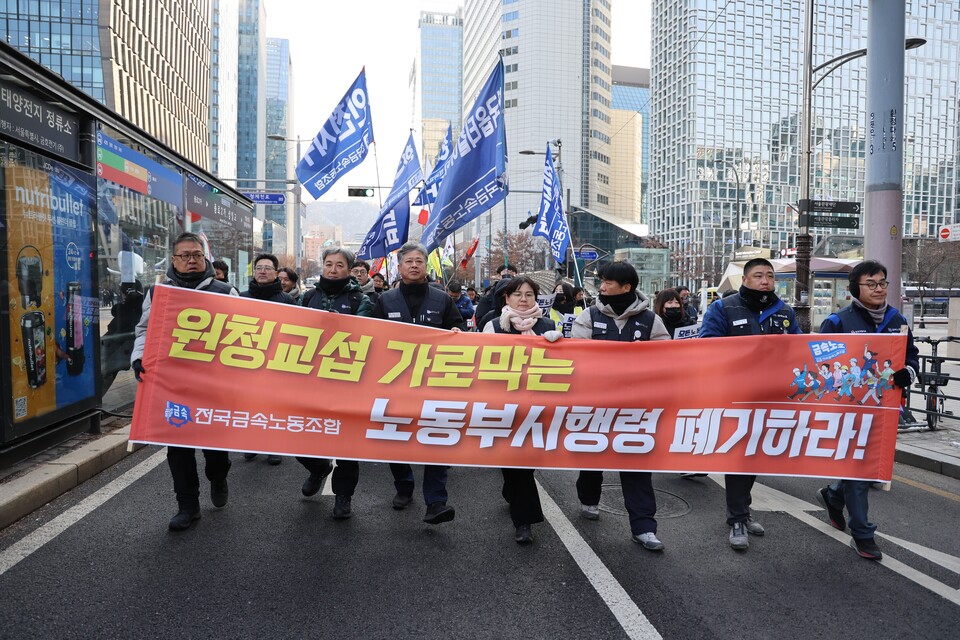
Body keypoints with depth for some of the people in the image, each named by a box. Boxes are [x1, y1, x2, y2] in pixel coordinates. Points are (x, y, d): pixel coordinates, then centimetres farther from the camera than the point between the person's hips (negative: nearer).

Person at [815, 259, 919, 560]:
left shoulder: (897, 321, 7)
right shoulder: (838, 321, -9)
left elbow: (912, 355, 15)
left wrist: (907, 373, -7)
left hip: (884, 408, 6)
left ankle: (833, 495, 42)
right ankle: (862, 535, 11)